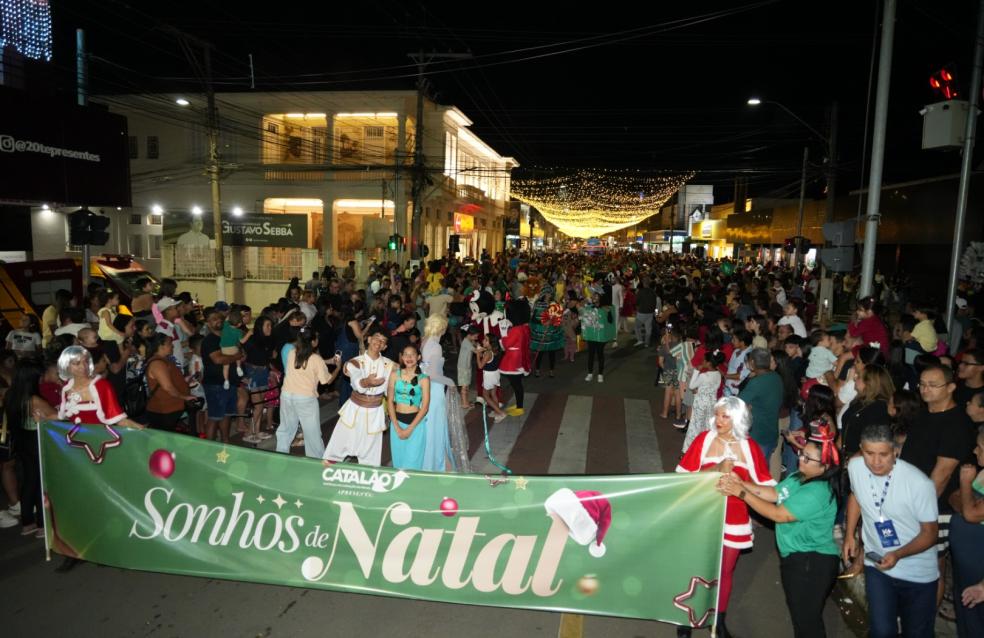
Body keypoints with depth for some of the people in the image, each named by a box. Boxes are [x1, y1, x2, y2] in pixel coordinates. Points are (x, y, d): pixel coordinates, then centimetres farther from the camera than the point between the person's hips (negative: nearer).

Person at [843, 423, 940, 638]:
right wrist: (849, 535, 6)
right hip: (877, 565, 2)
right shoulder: (855, 466, -13)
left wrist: (898, 555, -29)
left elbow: (930, 533, -14)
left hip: (918, 573, -2)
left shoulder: (919, 483, -26)